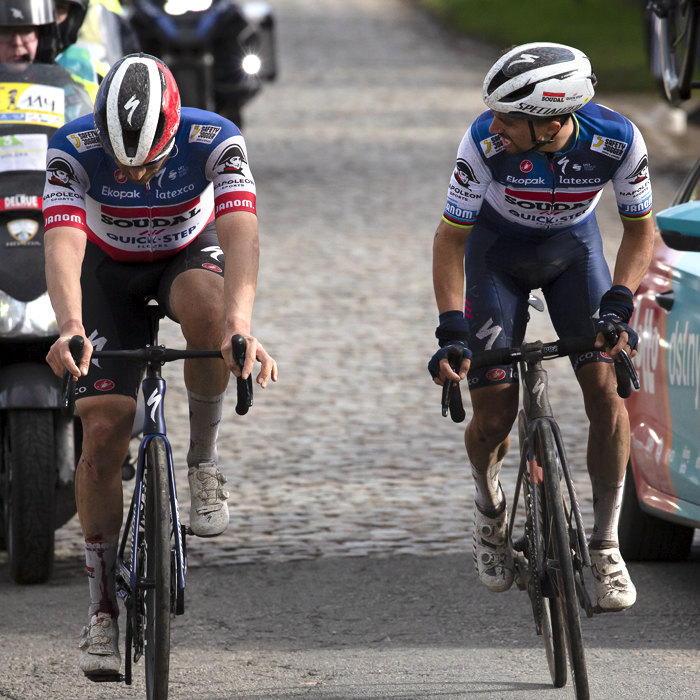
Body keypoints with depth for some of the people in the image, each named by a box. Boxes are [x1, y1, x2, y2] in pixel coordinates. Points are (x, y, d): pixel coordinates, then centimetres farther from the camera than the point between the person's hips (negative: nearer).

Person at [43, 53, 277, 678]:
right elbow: (63, 246, -41)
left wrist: (240, 324, -60)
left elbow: (240, 233, -43)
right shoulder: (74, 149, -31)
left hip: (190, 254, 0)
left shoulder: (214, 140, -32)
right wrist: (70, 330, -60)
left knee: (207, 311, -38)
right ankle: (103, 607, 1)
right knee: (103, 433, -11)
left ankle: (204, 460, -15)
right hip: (110, 269, 0)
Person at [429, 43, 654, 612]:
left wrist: (617, 306, -26)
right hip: (497, 250, -1)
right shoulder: (486, 141, -34)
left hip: (572, 246, 1)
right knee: (493, 419, -8)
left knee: (605, 388, -16)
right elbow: (451, 238, -22)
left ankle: (606, 546, -3)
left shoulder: (618, 141, -31)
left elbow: (639, 229, -13)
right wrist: (452, 330, -31)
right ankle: (489, 502, 27)